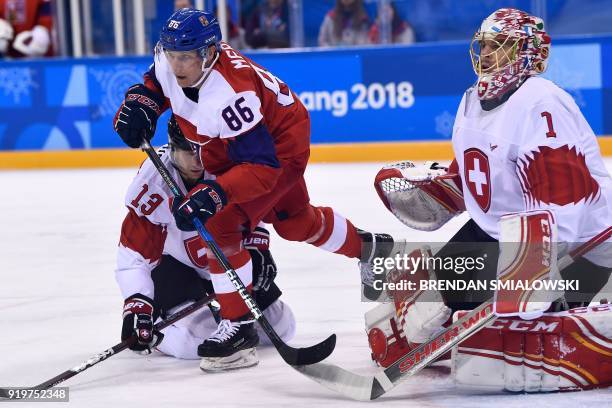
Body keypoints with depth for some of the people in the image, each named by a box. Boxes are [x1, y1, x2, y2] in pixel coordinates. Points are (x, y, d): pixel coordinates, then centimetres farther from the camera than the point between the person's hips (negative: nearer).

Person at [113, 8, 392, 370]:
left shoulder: (229, 94, -42)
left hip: (279, 146, -9)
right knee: (295, 221, 27)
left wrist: (215, 193, -54)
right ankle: (366, 246, 54)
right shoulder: (170, 64, -21)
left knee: (219, 224, -22)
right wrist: (140, 101, -17)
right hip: (230, 148, 9)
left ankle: (240, 324, -11)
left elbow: (261, 166, -42)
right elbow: (155, 83, 6)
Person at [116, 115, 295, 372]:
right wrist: (137, 305, -36)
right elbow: (133, 255, -26)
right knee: (199, 337, -29)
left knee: (281, 327, 5)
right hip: (174, 265, -5)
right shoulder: (152, 185, -31)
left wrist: (256, 248, -12)